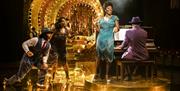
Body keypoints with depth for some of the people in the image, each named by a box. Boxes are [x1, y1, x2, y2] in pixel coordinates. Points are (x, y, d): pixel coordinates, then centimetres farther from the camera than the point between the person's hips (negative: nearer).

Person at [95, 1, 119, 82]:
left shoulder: (114, 17, 8)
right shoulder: (101, 19, 13)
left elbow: (118, 27, 2)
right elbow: (98, 30, 16)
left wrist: (116, 28, -20)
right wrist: (97, 29, -7)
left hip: (109, 40, -1)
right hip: (101, 39, 1)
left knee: (108, 57, 0)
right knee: (100, 57, 3)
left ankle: (106, 75, 8)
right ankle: (98, 73, 12)